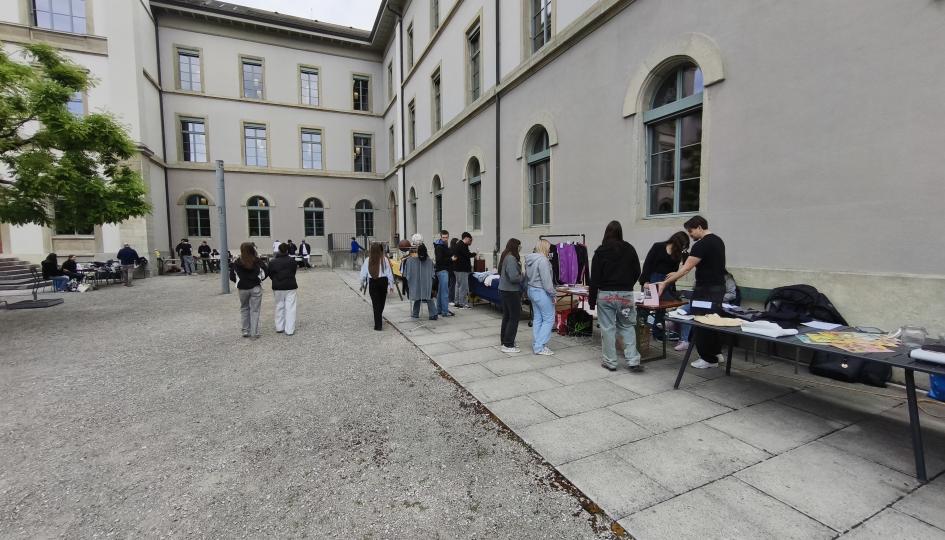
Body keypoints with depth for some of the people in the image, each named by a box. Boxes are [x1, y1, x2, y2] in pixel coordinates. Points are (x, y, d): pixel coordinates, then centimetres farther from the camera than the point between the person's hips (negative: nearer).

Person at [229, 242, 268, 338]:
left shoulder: (237, 262, -4)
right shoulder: (258, 261, -7)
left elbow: (232, 277, -2)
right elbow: (266, 271, -6)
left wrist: (239, 282, 16)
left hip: (242, 289, 1)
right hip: (256, 288, -1)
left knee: (244, 309, 17)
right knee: (255, 310, 4)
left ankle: (245, 331, 20)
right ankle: (254, 333, 6)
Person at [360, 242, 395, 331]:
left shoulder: (367, 260, -6)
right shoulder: (384, 259, -7)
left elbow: (363, 274, 0)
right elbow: (389, 273, -4)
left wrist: (363, 282, 18)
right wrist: (391, 285, 4)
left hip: (372, 282, -1)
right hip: (383, 281, 1)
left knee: (376, 303, 4)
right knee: (381, 301, 18)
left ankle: (378, 325, 1)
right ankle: (378, 322, 37)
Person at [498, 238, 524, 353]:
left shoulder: (505, 257, 10)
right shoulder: (511, 259, -20)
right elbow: (514, 277, -27)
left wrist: (519, 265, 6)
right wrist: (523, 278, -8)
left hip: (504, 290, 10)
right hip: (511, 292, -10)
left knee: (506, 316, 17)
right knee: (514, 317, -2)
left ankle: (505, 341, 27)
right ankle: (508, 345, 2)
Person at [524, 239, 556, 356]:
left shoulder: (530, 259, 9)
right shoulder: (543, 260, -19)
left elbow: (527, 277, 16)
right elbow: (546, 280, -20)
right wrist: (552, 294, -11)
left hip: (532, 290, 9)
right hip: (541, 292, -9)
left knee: (537, 319, 14)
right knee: (549, 319, 0)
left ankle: (536, 346, 19)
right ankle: (539, 347, 1)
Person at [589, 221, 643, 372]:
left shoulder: (600, 251, -5)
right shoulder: (629, 249, 1)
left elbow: (595, 277, -6)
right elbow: (637, 272, 8)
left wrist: (591, 299, -3)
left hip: (605, 294, -2)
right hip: (626, 294, 2)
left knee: (608, 328, 4)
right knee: (628, 326, 12)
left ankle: (610, 362, 10)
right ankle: (633, 360, 7)